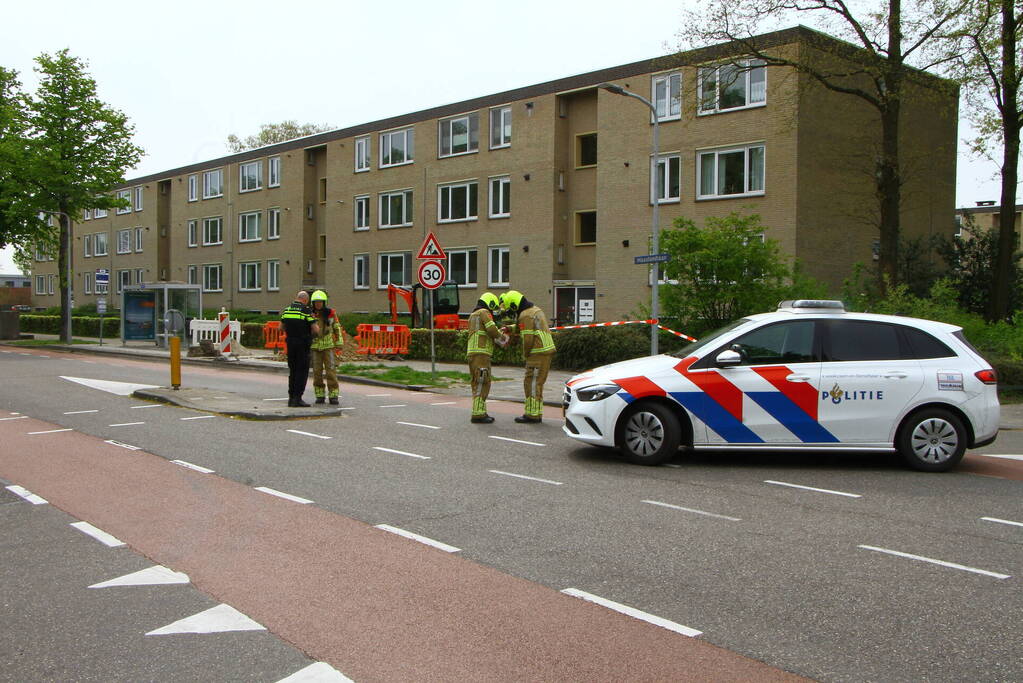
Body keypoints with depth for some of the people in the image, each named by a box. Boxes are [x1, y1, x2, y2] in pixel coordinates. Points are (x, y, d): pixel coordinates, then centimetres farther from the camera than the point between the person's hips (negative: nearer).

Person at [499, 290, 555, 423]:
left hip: (538, 353, -10)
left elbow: (527, 339, -16)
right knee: (537, 384, 14)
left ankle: (532, 415, -3)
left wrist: (525, 354, -2)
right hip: (546, 351, 10)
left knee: (531, 383, -5)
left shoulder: (525, 315, -14)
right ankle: (537, 413, 18)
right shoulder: (535, 309, 17)